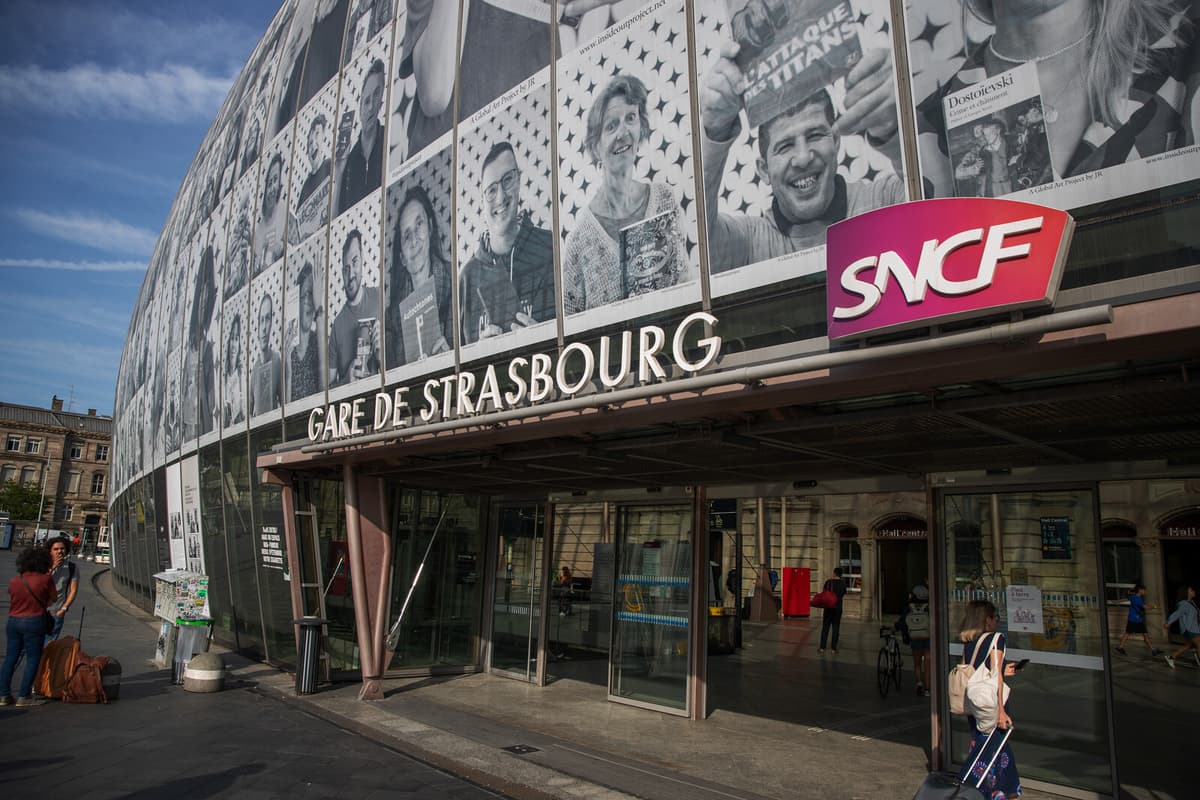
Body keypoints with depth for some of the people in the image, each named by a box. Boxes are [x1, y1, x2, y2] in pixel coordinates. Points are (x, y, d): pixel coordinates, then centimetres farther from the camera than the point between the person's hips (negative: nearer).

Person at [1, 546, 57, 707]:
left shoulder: (14, 581, 4)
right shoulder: (45, 579, -10)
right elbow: (54, 597, 2)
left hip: (13, 621, 5)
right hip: (34, 622, -5)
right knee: (32, 659, 1)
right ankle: (24, 696, 1)